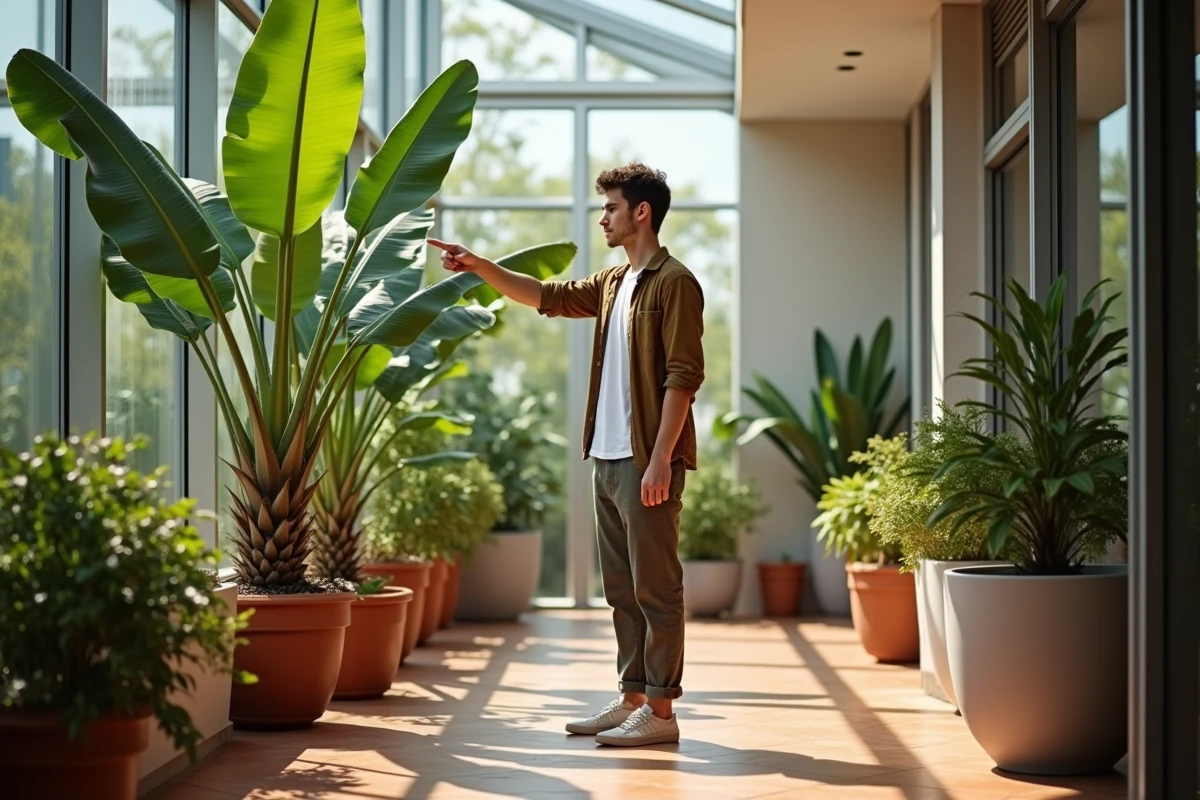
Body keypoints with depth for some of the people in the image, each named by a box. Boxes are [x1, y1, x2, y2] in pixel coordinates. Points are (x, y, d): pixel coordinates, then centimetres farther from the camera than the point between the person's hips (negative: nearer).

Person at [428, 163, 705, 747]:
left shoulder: (673, 283, -10)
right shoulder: (613, 284, 17)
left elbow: (683, 376, -16)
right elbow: (547, 297, 29)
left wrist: (660, 460, -21)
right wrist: (480, 267, 19)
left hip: (647, 462, -9)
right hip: (608, 458, 9)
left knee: (655, 588, -5)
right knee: (622, 589, 12)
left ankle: (661, 711, -2)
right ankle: (632, 698, 18)